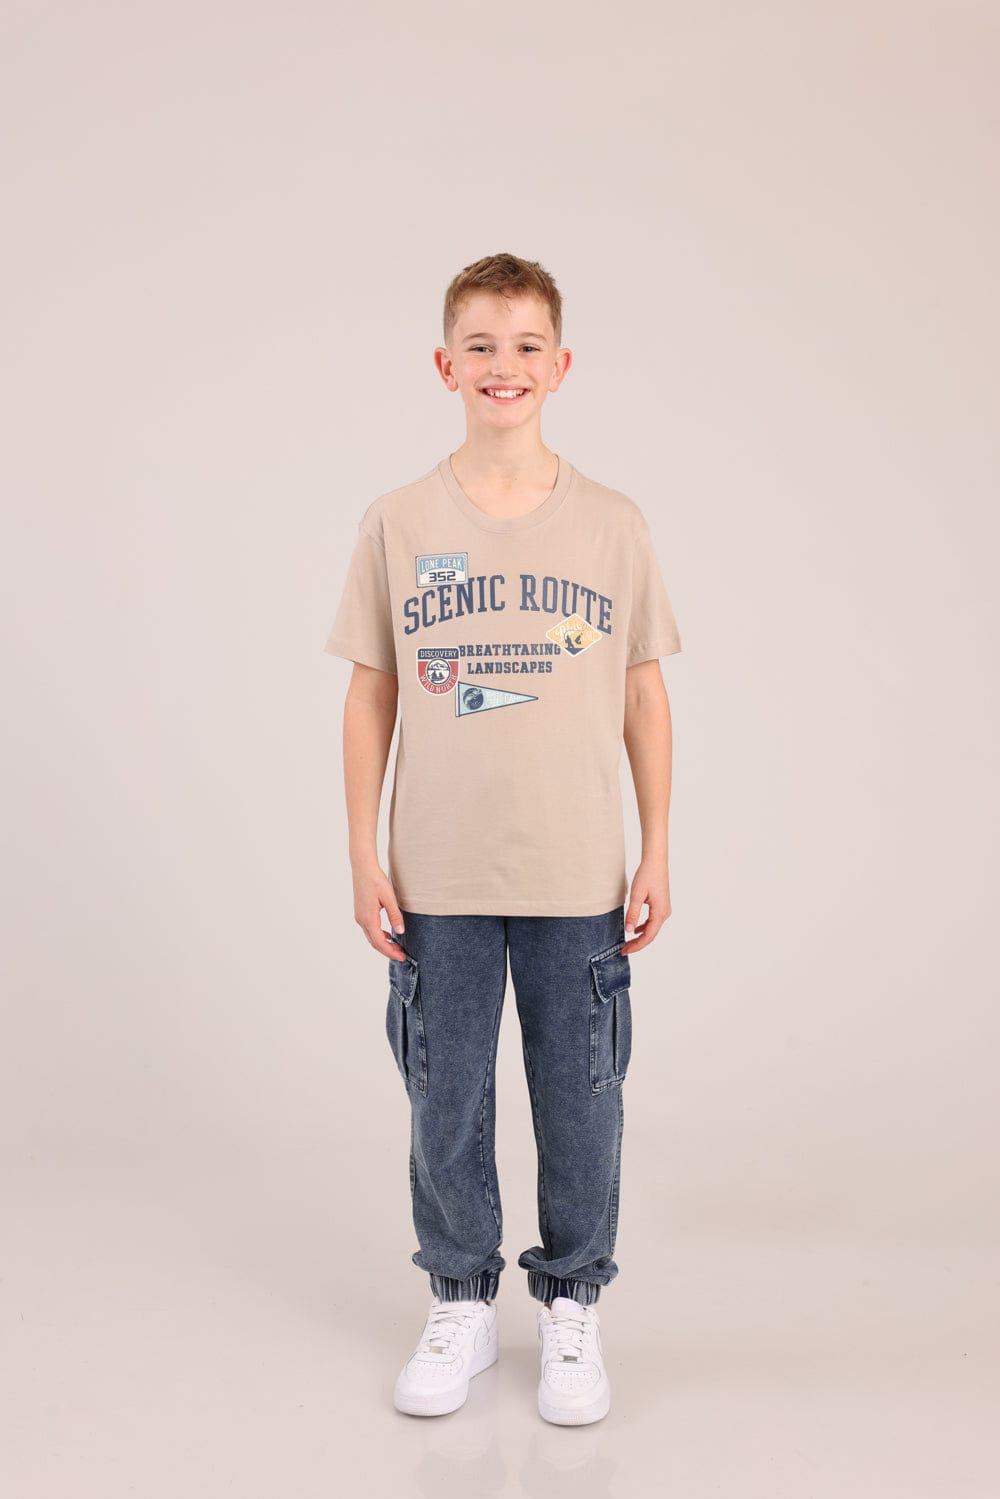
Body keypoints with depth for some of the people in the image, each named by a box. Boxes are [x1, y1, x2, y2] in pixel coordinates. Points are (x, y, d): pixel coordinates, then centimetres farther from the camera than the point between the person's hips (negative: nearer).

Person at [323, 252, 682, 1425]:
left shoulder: (614, 526, 2)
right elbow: (372, 695, 4)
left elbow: (643, 696, 6)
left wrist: (657, 853, 3)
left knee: (579, 1100, 9)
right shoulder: (396, 524, 1)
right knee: (445, 1103, 10)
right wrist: (364, 855, 1)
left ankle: (571, 1308, 29)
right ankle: (461, 1304, 30)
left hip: (579, 878, 0)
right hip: (438, 878, 0)